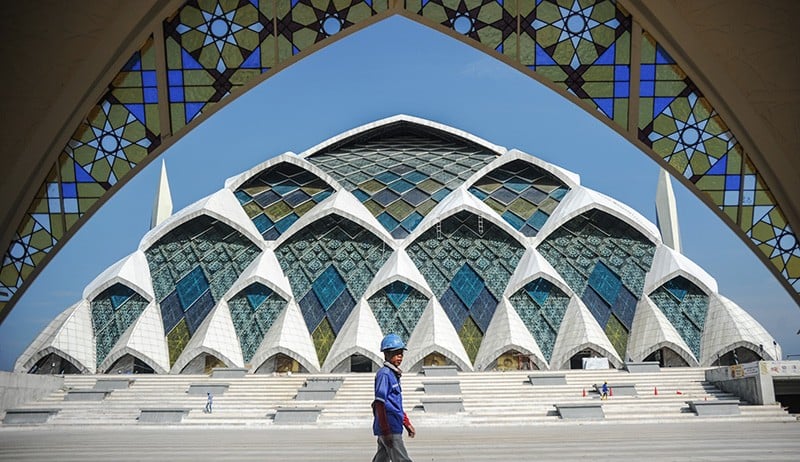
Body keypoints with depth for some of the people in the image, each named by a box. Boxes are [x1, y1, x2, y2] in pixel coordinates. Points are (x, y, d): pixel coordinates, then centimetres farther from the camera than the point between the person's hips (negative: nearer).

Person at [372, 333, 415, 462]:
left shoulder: (394, 374, 16)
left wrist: (407, 424, 23)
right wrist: (386, 431, -21)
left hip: (394, 428, 9)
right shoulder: (384, 374, -13)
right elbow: (379, 404, -18)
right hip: (389, 429, -9)